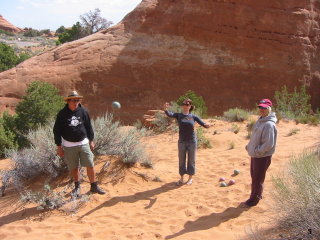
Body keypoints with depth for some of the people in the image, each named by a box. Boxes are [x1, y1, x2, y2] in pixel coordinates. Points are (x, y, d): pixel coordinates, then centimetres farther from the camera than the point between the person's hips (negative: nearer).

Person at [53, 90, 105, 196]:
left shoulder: (83, 111, -1)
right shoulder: (62, 114, -6)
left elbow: (88, 126, 9)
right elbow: (57, 130, -1)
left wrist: (91, 141, 10)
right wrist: (59, 146, -1)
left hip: (83, 143, 1)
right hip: (69, 145, -1)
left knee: (90, 165, -1)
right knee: (74, 168, 8)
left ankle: (94, 186, 15)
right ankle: (77, 187, 30)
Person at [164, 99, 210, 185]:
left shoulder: (193, 116, -1)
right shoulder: (178, 115, -1)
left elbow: (203, 123, -6)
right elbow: (169, 114, -19)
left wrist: (206, 125, -30)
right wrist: (165, 109, -40)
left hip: (192, 141, -1)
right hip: (181, 142, 1)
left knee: (191, 160, 8)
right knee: (181, 160, 9)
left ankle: (190, 178, 22)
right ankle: (181, 178, 23)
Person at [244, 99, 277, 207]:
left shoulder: (269, 124, -23)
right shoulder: (260, 120, 7)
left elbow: (268, 144, -26)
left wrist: (257, 151, -20)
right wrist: (249, 146, 8)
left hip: (263, 157, -9)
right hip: (255, 154, 9)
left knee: (258, 179, 5)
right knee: (254, 176, 22)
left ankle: (255, 199, 21)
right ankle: (255, 196, 39)